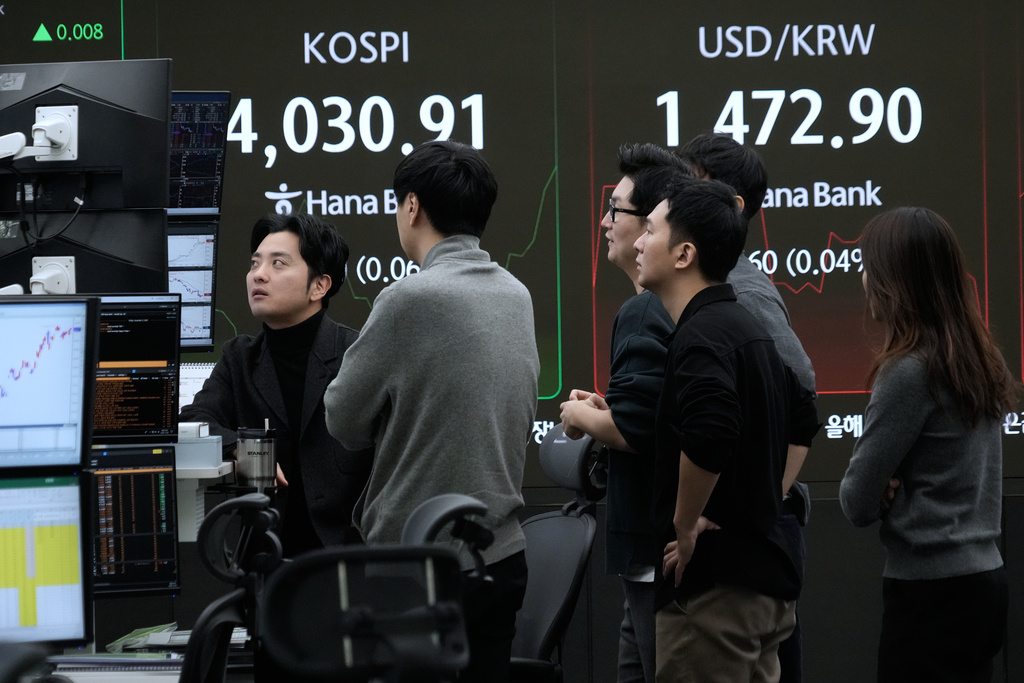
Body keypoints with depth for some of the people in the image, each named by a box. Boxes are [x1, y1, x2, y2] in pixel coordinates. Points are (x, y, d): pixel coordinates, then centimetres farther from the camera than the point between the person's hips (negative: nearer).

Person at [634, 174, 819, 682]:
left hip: (714, 583, -10)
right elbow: (803, 421, 28)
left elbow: (709, 436, -33)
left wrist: (685, 525, -19)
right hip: (767, 574, 10)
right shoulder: (749, 327, 15)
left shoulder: (700, 338, -16)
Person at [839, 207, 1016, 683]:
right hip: (983, 576, 8)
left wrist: (886, 490, 8)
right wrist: (894, 485, -2)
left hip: (931, 591, -8)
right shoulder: (980, 361, 7)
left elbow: (857, 504, -11)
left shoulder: (909, 372, -16)